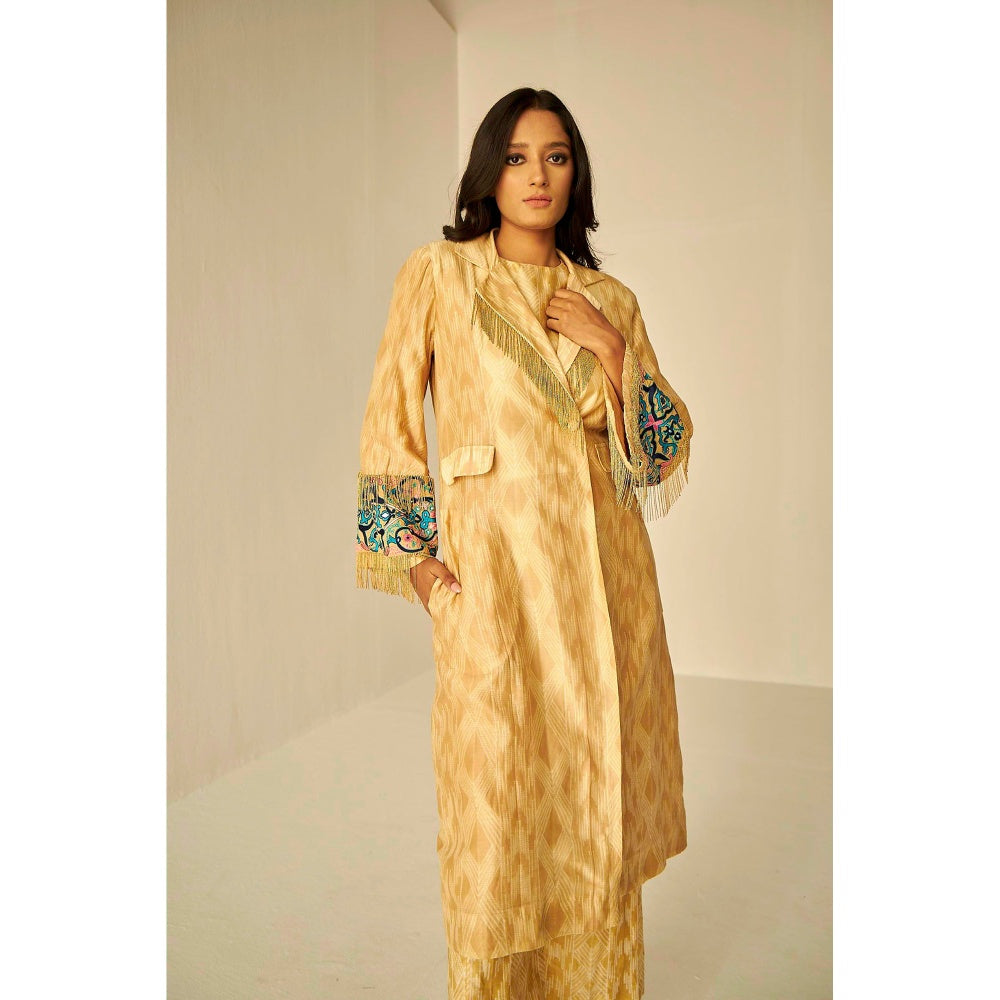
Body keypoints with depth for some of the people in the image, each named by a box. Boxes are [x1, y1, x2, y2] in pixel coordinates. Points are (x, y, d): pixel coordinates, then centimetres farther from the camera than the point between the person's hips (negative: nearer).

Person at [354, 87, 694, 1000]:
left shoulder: (610, 299, 10)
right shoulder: (438, 274, 3)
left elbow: (668, 444, 8)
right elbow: (390, 423, 2)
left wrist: (610, 347, -5)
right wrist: (418, 556, -4)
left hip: (603, 564, 3)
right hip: (492, 562, -3)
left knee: (601, 800, 13)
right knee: (496, 797, 5)